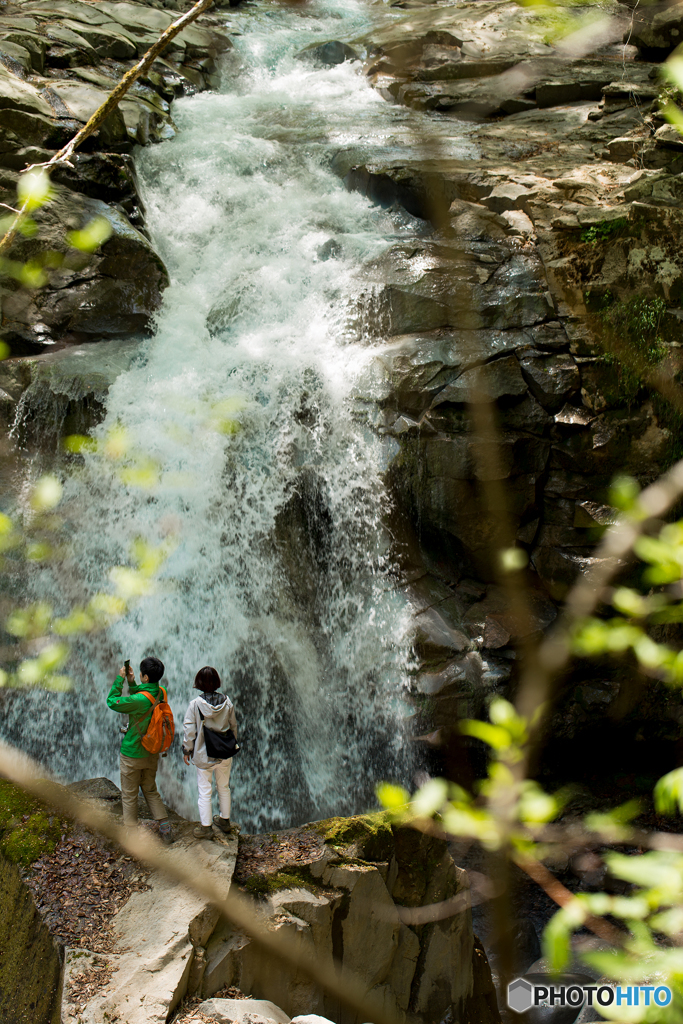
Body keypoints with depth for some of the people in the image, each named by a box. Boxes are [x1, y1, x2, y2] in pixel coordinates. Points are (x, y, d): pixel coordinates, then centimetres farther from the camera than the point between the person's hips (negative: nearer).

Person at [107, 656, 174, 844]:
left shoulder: (140, 700, -29)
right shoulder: (161, 694, -5)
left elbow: (112, 702, -16)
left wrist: (120, 679, -10)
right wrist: (131, 682, 6)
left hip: (132, 754, -7)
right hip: (152, 753, 7)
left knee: (129, 794, 9)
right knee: (151, 790, 21)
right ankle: (165, 828, 16)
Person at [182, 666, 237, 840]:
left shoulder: (195, 704, -16)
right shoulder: (227, 702, -6)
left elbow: (189, 729, -10)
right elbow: (233, 725, 5)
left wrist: (186, 750, 3)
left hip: (203, 755, -3)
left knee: (204, 791, 7)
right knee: (224, 787, 20)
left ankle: (205, 826, 14)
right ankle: (225, 820, 34)